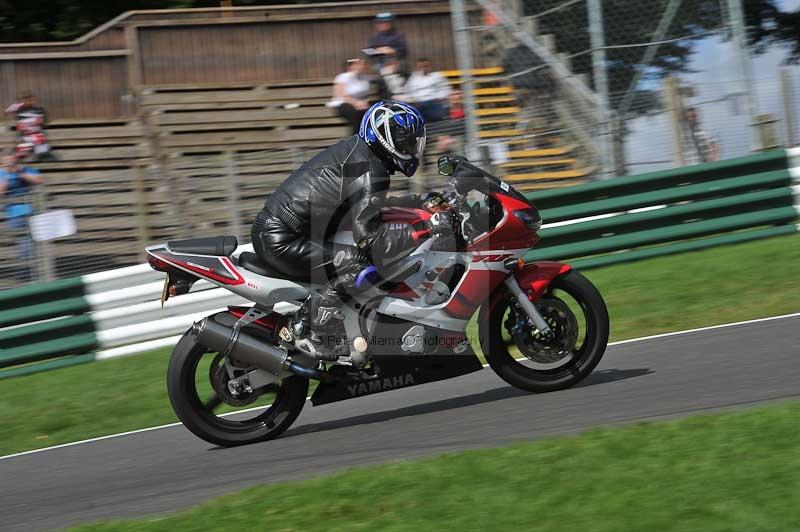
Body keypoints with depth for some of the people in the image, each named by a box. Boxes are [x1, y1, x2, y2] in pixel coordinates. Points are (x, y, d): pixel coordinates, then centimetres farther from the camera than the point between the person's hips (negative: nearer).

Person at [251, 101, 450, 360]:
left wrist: (419, 200, 25)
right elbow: (369, 238, -23)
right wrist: (423, 229, -22)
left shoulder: (356, 148, 13)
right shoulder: (368, 170, -17)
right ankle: (307, 333, -14)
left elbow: (367, 203, 29)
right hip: (280, 241, -10)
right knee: (356, 264, -20)